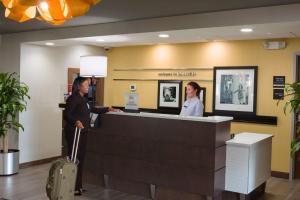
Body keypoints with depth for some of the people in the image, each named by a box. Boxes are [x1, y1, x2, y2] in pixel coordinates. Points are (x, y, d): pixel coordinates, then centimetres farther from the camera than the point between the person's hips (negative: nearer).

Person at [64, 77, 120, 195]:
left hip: (83, 132, 9)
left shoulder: (84, 99, 16)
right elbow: (66, 114, -19)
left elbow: (93, 110, 26)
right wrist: (76, 121, -35)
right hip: (74, 132, -9)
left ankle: (78, 186, 21)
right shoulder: (73, 98, -12)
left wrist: (108, 109, 26)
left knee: (81, 159, 12)